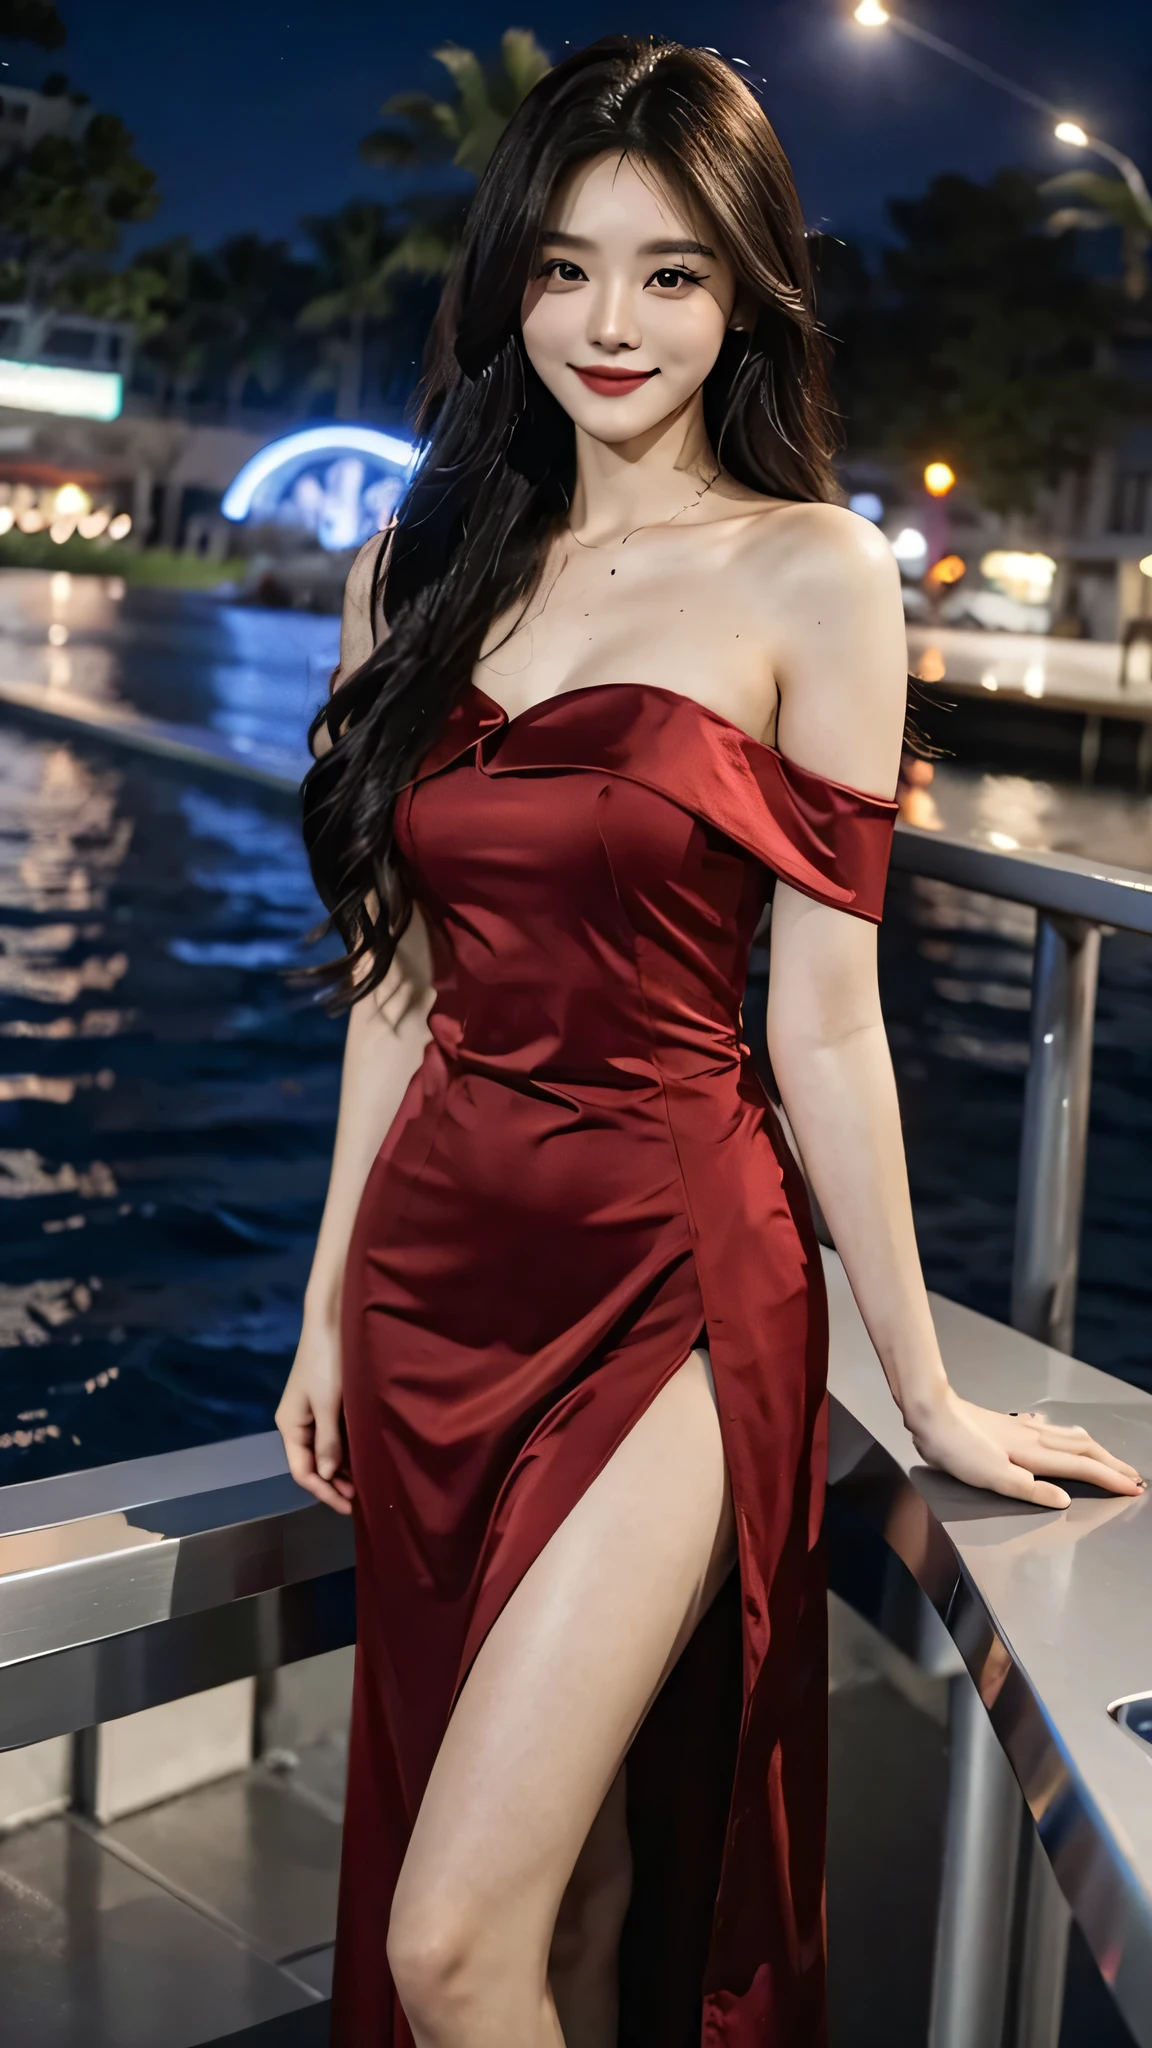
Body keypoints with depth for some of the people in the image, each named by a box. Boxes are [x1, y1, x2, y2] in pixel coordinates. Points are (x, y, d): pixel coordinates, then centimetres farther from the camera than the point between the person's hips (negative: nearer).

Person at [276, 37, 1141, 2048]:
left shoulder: (811, 574, -6)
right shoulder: (420, 575, 8)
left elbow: (824, 1019, -7)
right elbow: (399, 981, 11)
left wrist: (926, 1392, -5)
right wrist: (331, 1309, 13)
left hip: (671, 1286, -5)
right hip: (437, 1277, 5)